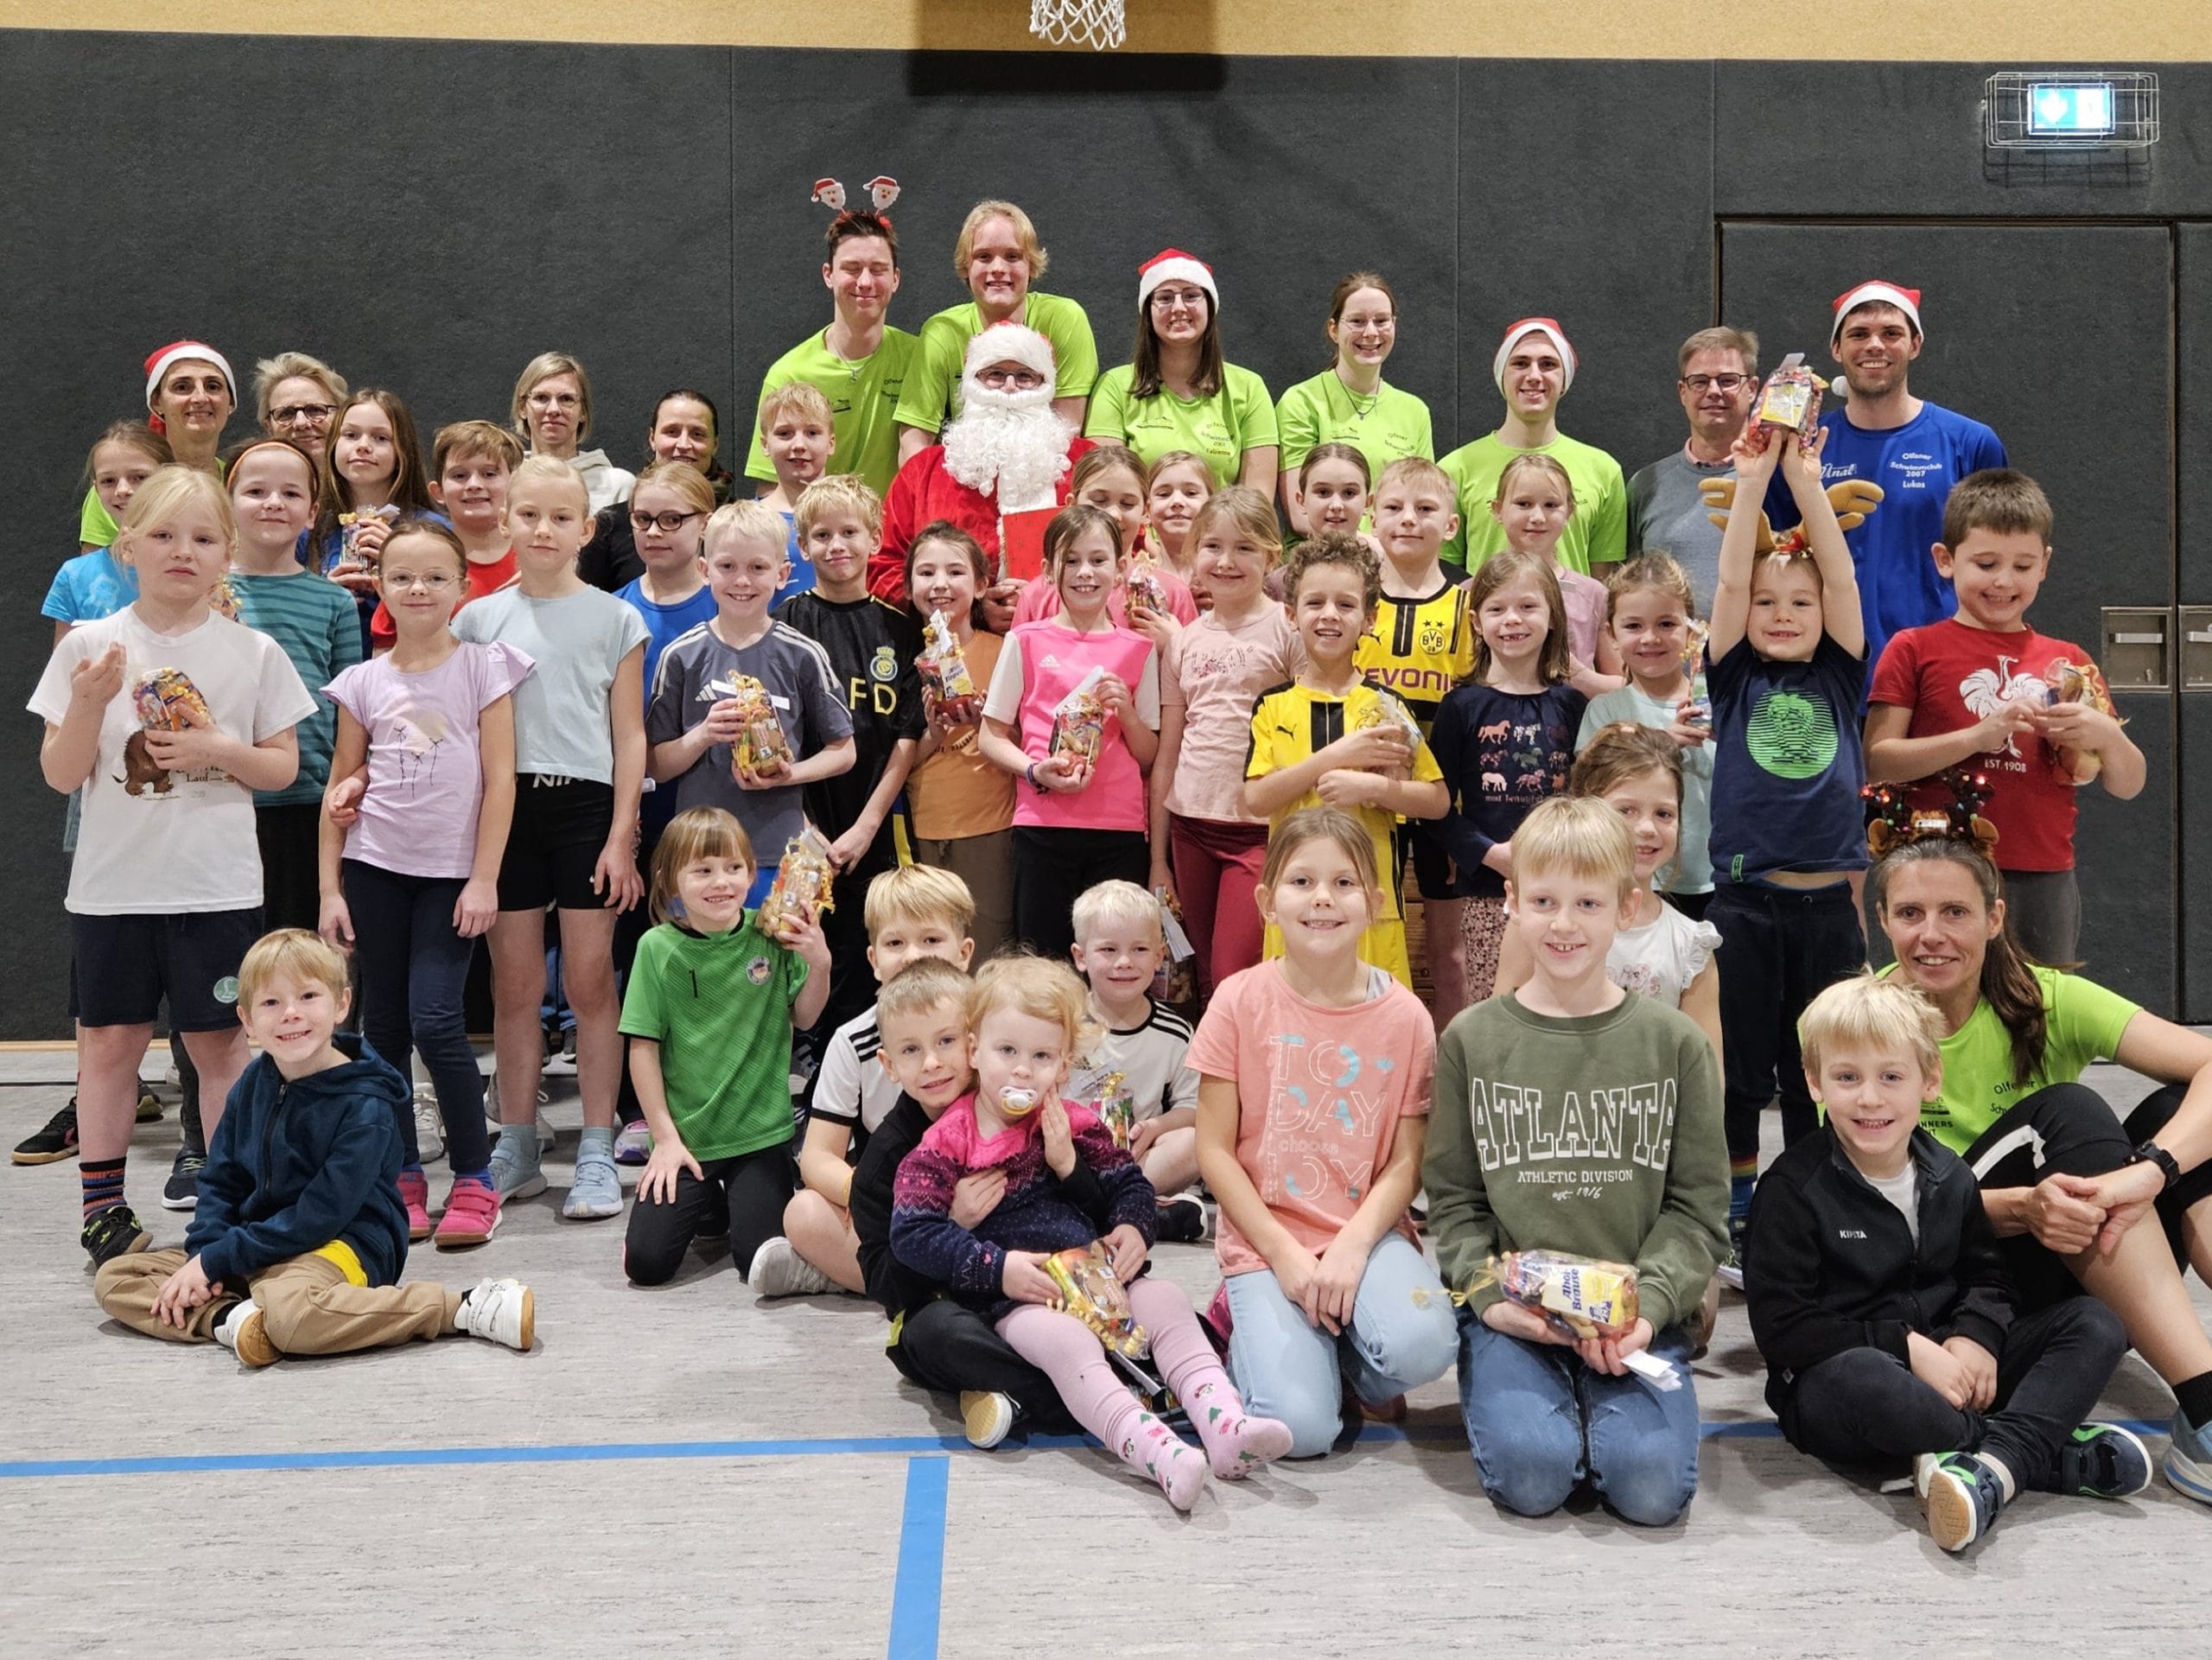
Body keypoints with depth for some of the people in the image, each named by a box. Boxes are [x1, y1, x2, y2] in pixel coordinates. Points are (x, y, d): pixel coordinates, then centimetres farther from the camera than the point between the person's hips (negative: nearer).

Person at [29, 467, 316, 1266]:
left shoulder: (253, 653, 0)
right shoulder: (89, 646, 0)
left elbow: (284, 767, 5)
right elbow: (61, 775, 0)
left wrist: (220, 750, -14)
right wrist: (89, 703, -17)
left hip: (217, 886, -1)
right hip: (112, 885, 1)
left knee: (219, 1043, 6)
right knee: (109, 1043, 9)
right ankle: (103, 1208, 21)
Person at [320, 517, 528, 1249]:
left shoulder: (482, 668, -1)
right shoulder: (362, 681, 6)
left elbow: (500, 779, -4)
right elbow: (339, 789, 9)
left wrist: (484, 880, -9)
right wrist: (329, 888, 4)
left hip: (451, 872, -3)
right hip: (374, 867, 3)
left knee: (435, 1020, -12)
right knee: (385, 1025, 6)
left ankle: (474, 1179, 1)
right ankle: (402, 1177, 16)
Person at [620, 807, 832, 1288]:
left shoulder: (771, 934, -3)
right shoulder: (658, 948, -7)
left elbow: (803, 1018, 8)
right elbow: (643, 1047, -4)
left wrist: (819, 963, -11)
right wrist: (666, 1137, -7)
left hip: (761, 1132, 0)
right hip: (687, 1135, 0)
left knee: (760, 1258, -12)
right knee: (645, 1262, -9)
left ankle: (740, 1204, 24)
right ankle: (708, 1206, 24)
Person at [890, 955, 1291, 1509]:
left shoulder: (1073, 1125, 12)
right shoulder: (946, 1142, -3)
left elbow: (1130, 1183, 19)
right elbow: (911, 1233, -10)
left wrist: (1132, 1229, -5)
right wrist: (998, 1268, -17)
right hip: (1016, 1297, -5)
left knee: (1167, 1300, -18)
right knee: (1067, 1340, -33)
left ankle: (1225, 1426, -30)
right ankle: (1154, 1449, -52)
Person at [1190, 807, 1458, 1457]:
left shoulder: (1405, 1017, -2)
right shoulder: (1240, 1002, -5)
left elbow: (1405, 1161, -2)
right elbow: (1215, 1150, -5)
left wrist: (1352, 1247, -17)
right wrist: (1284, 1255, -13)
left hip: (1369, 1232, 1)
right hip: (1264, 1239, -1)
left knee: (1420, 1346, -31)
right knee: (1300, 1427, -21)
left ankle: (1355, 1366, 6)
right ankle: (1257, 1328, 13)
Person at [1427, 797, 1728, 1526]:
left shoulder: (1675, 1043, 5)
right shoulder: (1471, 1040, 5)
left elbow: (1698, 1205, 5)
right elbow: (1453, 1199, 7)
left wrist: (1647, 1303, -10)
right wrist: (1492, 1295, -9)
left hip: (1638, 1314, 0)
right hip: (1513, 1313, 0)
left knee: (1652, 1484, -22)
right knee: (1531, 1475, -24)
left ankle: (1606, 1399, 9)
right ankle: (1533, 1402, 9)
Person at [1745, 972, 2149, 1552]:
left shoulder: (1949, 1176, 7)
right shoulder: (1793, 1189, -11)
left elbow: (1984, 1273, 15)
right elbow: (1782, 1327, -15)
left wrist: (1975, 1337, -9)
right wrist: (1906, 1347, -20)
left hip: (1943, 1365, 6)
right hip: (1830, 1381, -6)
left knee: (2095, 1324, -8)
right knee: (1861, 1376, -42)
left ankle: (1995, 1462, -34)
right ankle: (2057, 1456, -24)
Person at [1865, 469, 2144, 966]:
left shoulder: (2068, 662, 14)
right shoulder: (1914, 650, 3)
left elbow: (2128, 786, 13)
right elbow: (1876, 763, -9)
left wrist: (2106, 736, -8)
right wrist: (1977, 736, -18)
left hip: (2045, 882, 3)